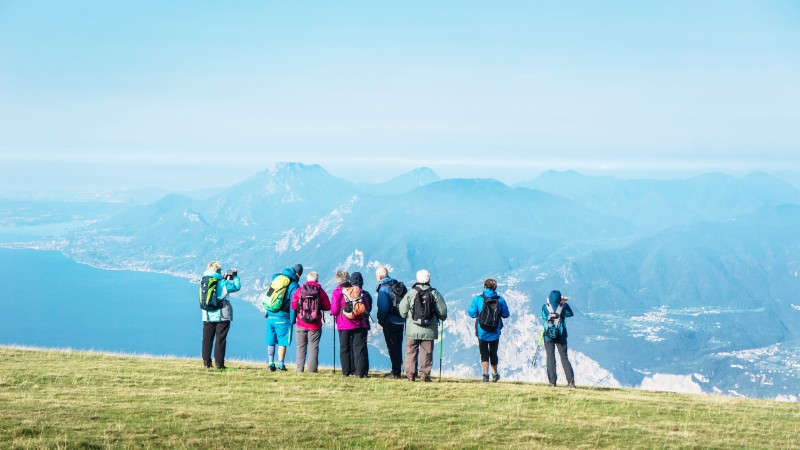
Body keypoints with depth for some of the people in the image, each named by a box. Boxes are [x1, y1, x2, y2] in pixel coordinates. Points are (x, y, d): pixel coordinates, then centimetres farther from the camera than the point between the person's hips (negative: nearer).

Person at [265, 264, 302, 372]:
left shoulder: (277, 278, 11)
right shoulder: (294, 285, -7)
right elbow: (293, 304, -9)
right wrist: (292, 320, -4)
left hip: (270, 315, 5)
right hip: (282, 317, -5)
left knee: (271, 342, 9)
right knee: (282, 342, 1)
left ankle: (271, 364, 9)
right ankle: (280, 365, 1)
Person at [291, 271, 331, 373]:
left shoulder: (299, 291, -3)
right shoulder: (320, 291, -4)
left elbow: (293, 306, -4)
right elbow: (327, 307, -2)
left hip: (301, 325, 1)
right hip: (315, 326, -1)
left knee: (301, 347, 10)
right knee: (313, 347, 4)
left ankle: (300, 368, 8)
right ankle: (312, 368, -2)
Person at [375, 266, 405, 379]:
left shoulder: (384, 288, -12)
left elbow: (383, 307, -18)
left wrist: (380, 320, -6)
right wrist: (403, 316, 16)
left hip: (390, 322, -7)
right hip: (401, 322, 7)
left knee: (392, 347, -3)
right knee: (398, 347, 12)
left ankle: (395, 372, -3)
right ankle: (398, 371, 15)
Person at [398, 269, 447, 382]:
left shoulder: (411, 293, -3)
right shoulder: (434, 293, -3)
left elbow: (402, 310, -1)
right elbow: (442, 311, -1)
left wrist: (406, 317, 21)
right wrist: (442, 318, 22)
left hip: (412, 330, 0)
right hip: (429, 331, 0)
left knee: (411, 351, 8)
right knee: (427, 352, 6)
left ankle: (410, 373, 5)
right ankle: (425, 373, 3)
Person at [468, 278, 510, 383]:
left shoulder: (478, 299, -9)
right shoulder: (500, 300, -5)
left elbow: (472, 313, -5)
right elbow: (506, 314, 1)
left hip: (482, 332, -2)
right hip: (495, 333, 2)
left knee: (484, 353, 5)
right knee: (493, 353, 19)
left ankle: (485, 374, -9)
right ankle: (495, 374, 30)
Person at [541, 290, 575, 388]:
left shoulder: (545, 307, -4)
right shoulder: (563, 306, -2)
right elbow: (570, 313, 17)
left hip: (549, 336, -1)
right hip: (561, 335, 1)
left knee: (550, 358, 2)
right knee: (564, 357, 6)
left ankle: (552, 381, -5)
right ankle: (571, 379, -4)